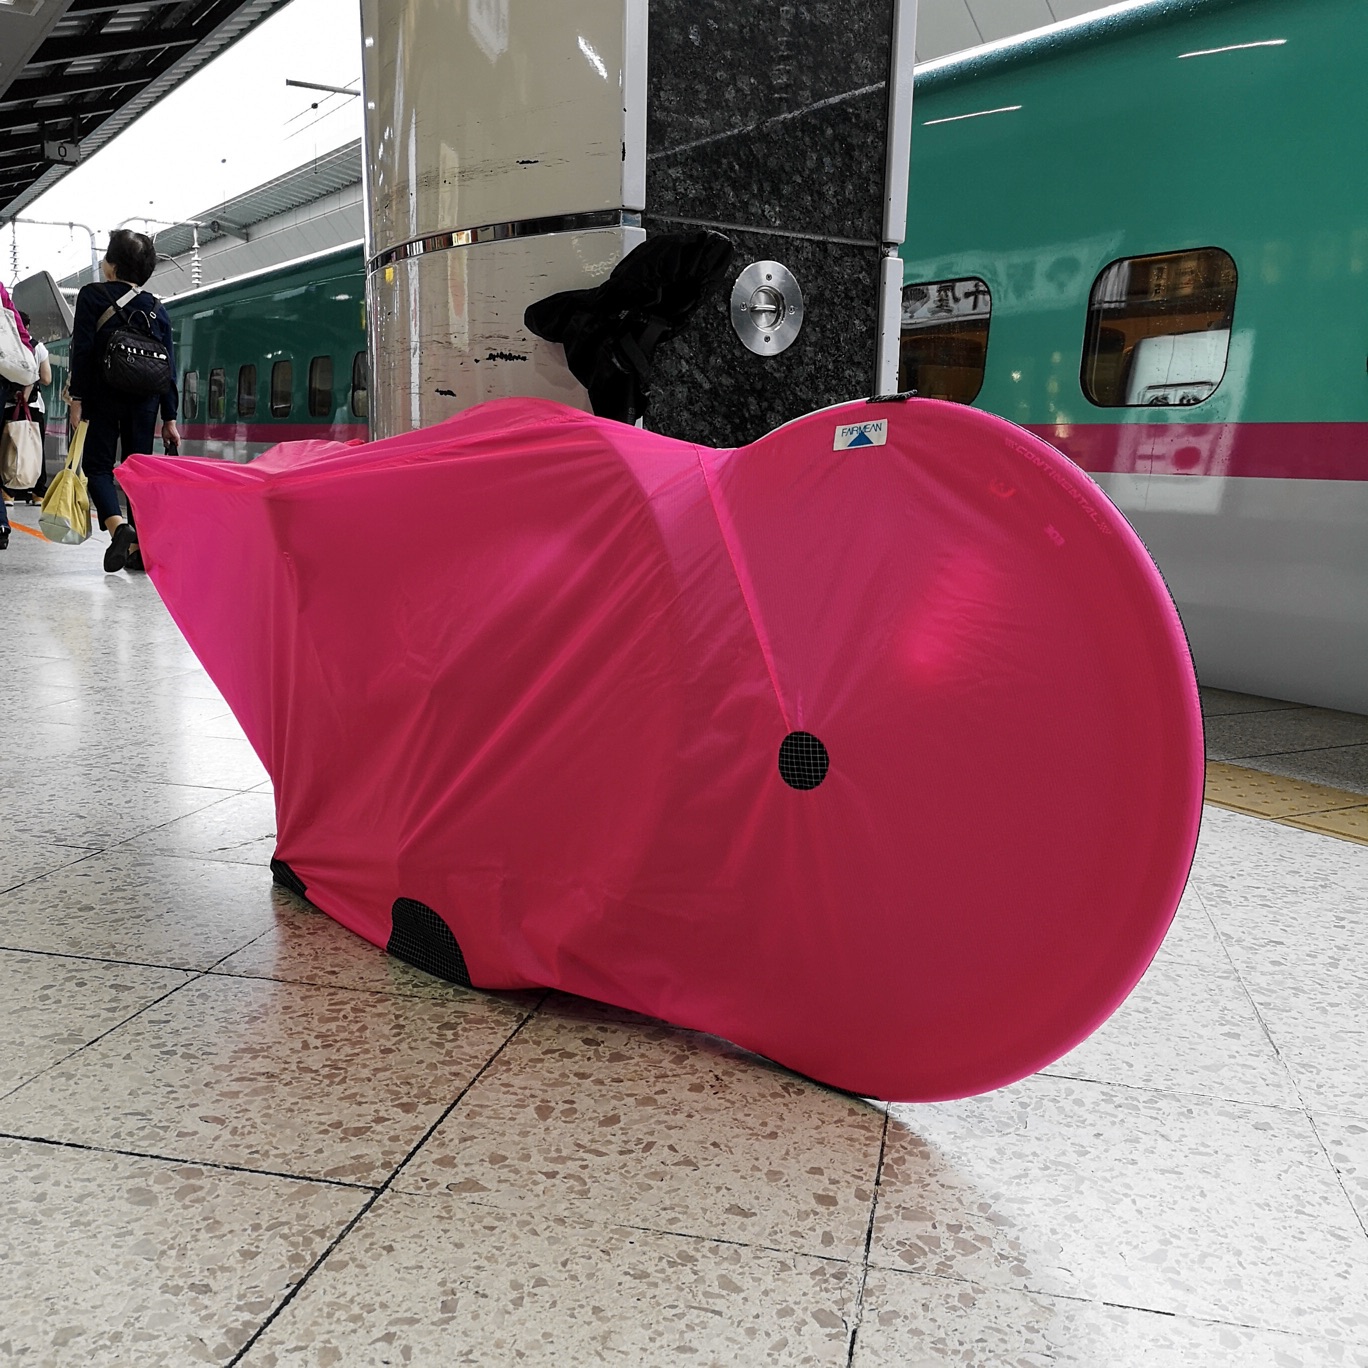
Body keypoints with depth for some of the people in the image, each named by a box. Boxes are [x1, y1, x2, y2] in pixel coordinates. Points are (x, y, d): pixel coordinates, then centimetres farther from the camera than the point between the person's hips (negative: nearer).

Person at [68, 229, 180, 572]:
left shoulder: (93, 296, 0)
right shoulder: (156, 308, 10)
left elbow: (82, 351, -10)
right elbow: (169, 367, 6)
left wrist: (77, 399, -9)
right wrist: (169, 418, 8)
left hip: (103, 398, -3)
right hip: (144, 401, 3)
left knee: (98, 466, 3)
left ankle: (117, 526, -23)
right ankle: (139, 547, 2)